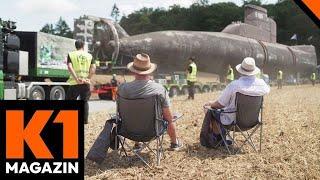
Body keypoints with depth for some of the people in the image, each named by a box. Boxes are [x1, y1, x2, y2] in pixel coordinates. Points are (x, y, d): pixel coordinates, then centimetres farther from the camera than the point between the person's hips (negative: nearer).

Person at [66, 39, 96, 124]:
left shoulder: (71, 55, 2)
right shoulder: (89, 56, 8)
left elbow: (70, 67, -12)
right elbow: (93, 68, -4)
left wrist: (76, 78, -15)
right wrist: (88, 78, -4)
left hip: (75, 82, -2)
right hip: (86, 82, 2)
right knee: (85, 101, 13)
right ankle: (85, 120, 13)